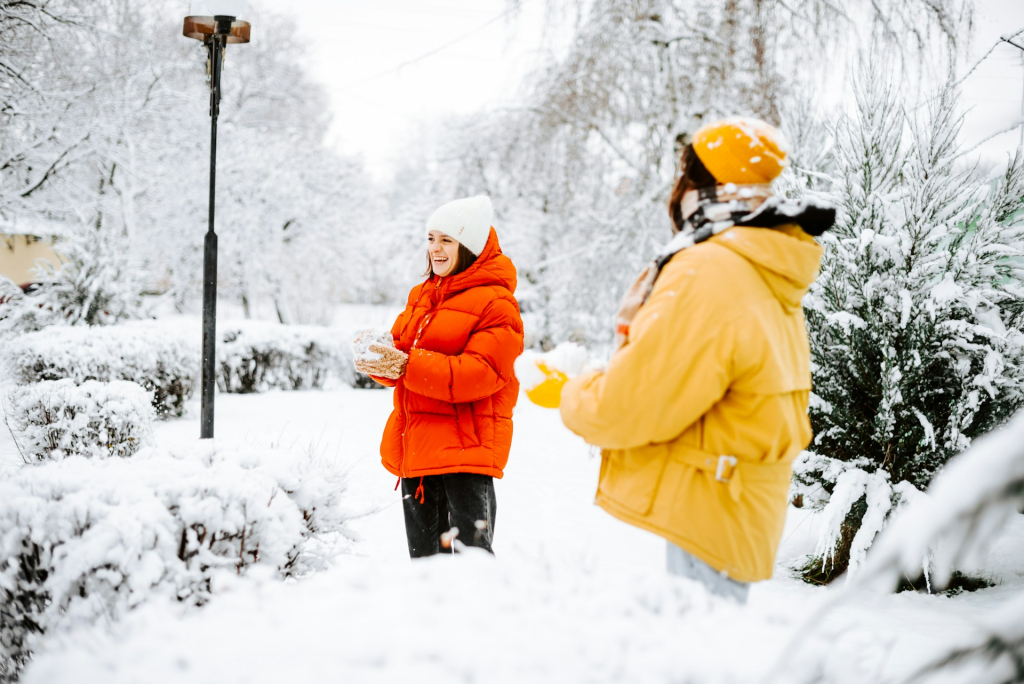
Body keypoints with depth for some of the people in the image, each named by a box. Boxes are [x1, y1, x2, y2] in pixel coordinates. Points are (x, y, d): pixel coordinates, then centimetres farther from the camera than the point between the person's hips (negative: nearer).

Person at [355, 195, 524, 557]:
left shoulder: (495, 302, -9)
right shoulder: (422, 295, 15)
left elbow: (480, 374, -19)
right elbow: (401, 351, 13)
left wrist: (409, 366, -25)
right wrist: (381, 359, -12)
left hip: (465, 446, -7)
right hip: (416, 445, 7)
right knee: (424, 557, 17)